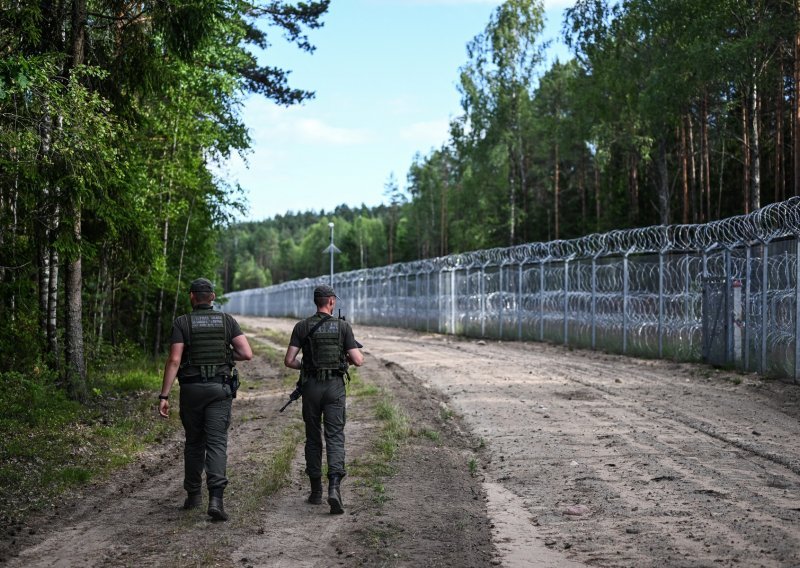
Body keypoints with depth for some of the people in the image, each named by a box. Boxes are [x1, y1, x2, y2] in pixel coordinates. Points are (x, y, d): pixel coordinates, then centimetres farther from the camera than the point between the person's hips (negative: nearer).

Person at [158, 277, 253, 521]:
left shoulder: (182, 322, -2)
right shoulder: (227, 320, 3)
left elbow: (174, 360, -10)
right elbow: (247, 354, -6)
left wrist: (164, 396, -10)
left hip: (191, 389, 0)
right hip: (220, 389, 0)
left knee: (194, 443, 16)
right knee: (217, 443, -4)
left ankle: (193, 495, 25)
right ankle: (215, 498, -20)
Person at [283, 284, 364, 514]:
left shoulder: (302, 327, 0)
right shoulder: (343, 326, -1)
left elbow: (289, 361, -5)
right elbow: (358, 361, -5)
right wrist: (354, 357, 19)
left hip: (311, 386, 1)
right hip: (335, 386, -1)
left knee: (313, 439, 13)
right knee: (335, 438, -2)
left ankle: (316, 491, 18)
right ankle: (334, 487, -21)